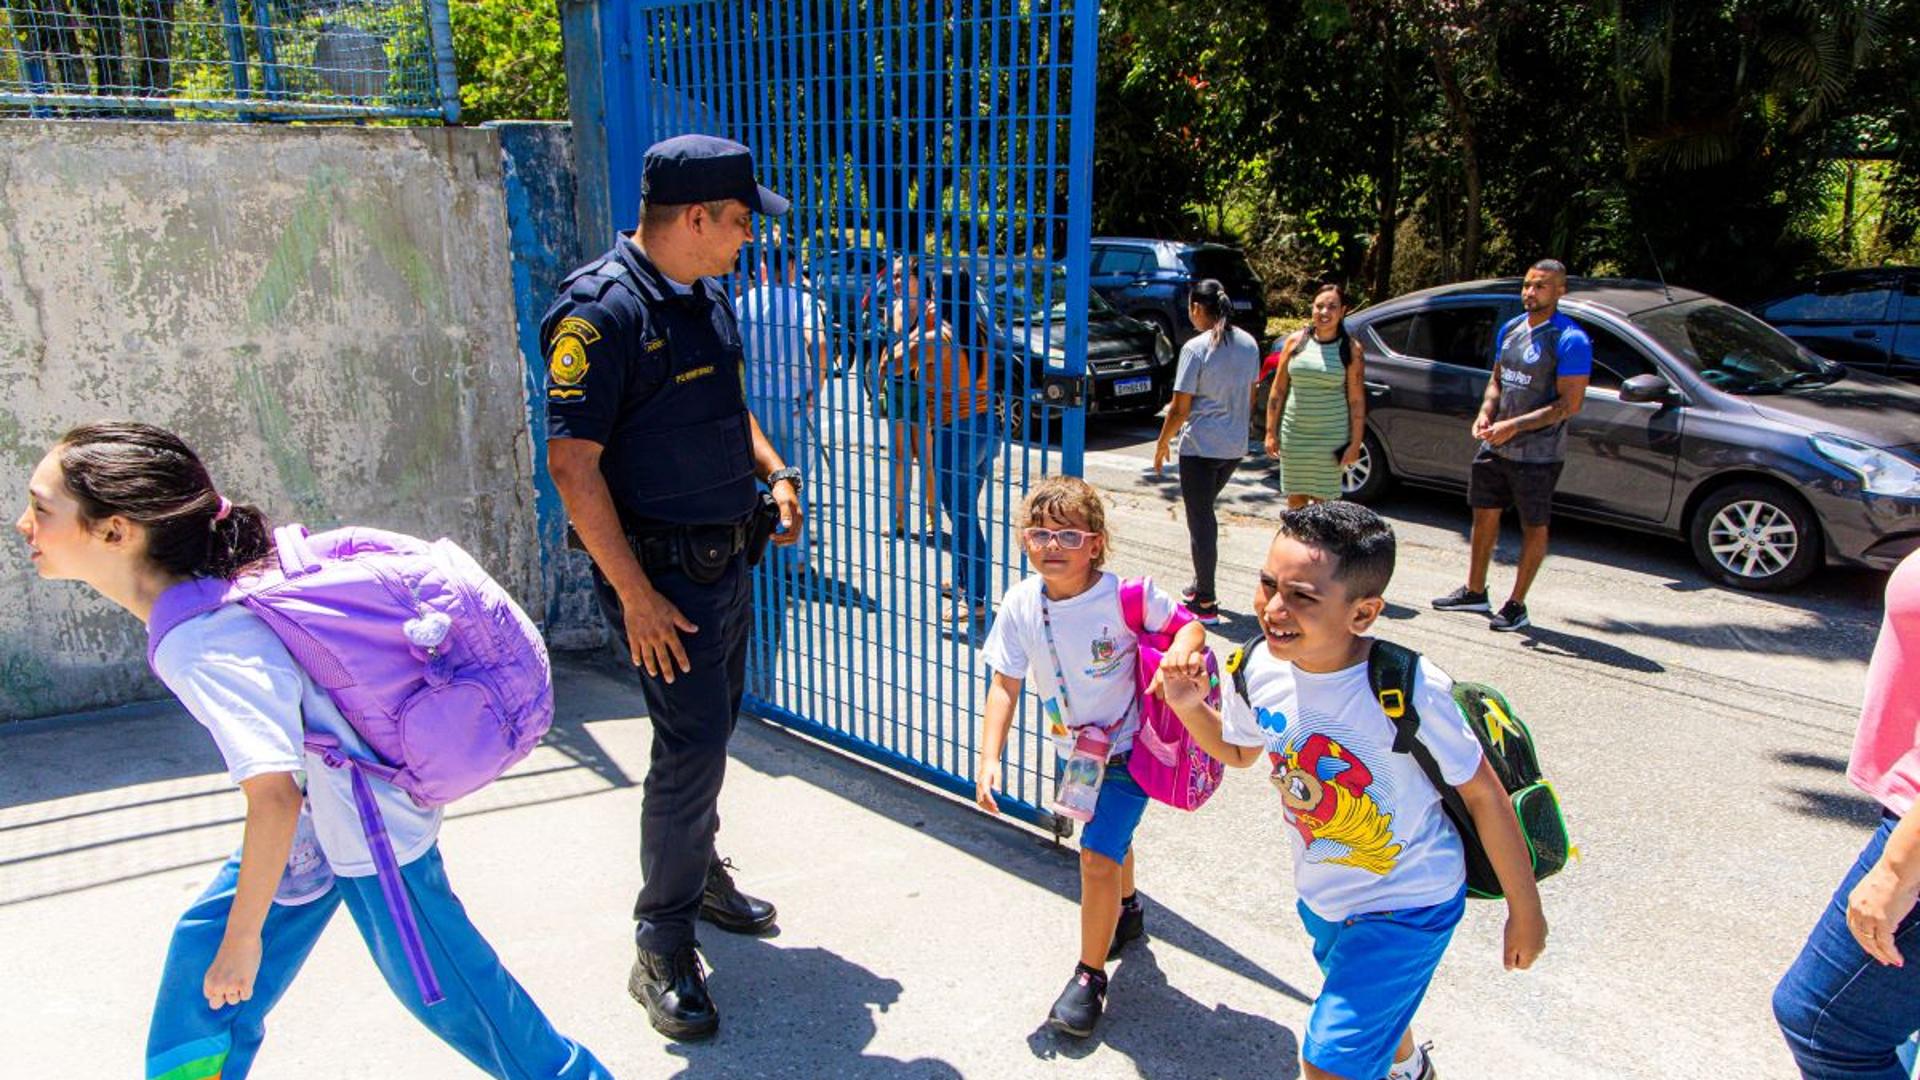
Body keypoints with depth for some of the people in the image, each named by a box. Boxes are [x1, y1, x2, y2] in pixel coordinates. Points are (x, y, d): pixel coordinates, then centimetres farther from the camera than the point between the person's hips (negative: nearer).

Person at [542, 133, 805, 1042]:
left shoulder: (708, 297, 9)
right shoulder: (600, 310, -19)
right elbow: (573, 463, -22)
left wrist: (773, 470, 4)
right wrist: (636, 595, -23)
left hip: (727, 558, 9)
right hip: (660, 569, -9)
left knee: (710, 730, 19)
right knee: (692, 744, -7)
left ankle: (699, 871, 40)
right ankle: (663, 949, 8)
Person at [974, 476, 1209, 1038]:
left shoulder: (1125, 596, -26)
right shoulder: (1021, 605, -16)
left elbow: (1189, 624, -12)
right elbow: (1006, 684, -11)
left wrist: (1182, 649, -36)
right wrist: (989, 758, -19)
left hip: (1127, 746, -5)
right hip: (1073, 746, 5)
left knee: (1098, 856, -12)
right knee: (1109, 838, 28)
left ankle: (1090, 974, 11)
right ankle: (1127, 911, 59)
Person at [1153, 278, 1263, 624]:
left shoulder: (1196, 347, -15)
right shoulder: (1249, 343, 5)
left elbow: (1180, 407, -14)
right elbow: (1251, 396, 13)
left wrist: (1163, 442, -1)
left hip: (1200, 446, -7)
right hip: (1235, 446, 7)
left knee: (1200, 519, 1)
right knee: (1205, 512, 22)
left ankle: (1206, 603, 5)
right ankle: (1201, 586, 28)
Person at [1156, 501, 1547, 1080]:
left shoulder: (1408, 691, -33)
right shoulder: (1260, 668, -18)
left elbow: (1484, 793, -18)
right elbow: (1238, 751, 4)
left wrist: (1525, 910, -8)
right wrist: (1190, 706, -15)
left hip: (1408, 905, -6)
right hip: (1322, 896, 6)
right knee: (1364, 1000, 32)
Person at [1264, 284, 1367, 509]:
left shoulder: (1350, 349, -3)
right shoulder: (1297, 341, 2)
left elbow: (1357, 400, -3)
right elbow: (1278, 390, 6)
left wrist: (1355, 443, -7)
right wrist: (1271, 432, 3)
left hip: (1330, 438, -2)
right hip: (1294, 434, 2)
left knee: (1322, 500, 2)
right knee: (1295, 499, 9)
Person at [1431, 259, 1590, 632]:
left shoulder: (1570, 340, -15)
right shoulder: (1511, 328, 7)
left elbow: (1570, 403, -19)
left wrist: (1514, 426, -22)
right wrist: (1486, 413, -3)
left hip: (1538, 453, -7)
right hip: (1495, 447, 7)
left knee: (1533, 527, 6)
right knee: (1484, 515, 14)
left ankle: (1516, 605, 16)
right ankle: (1474, 592, 29)